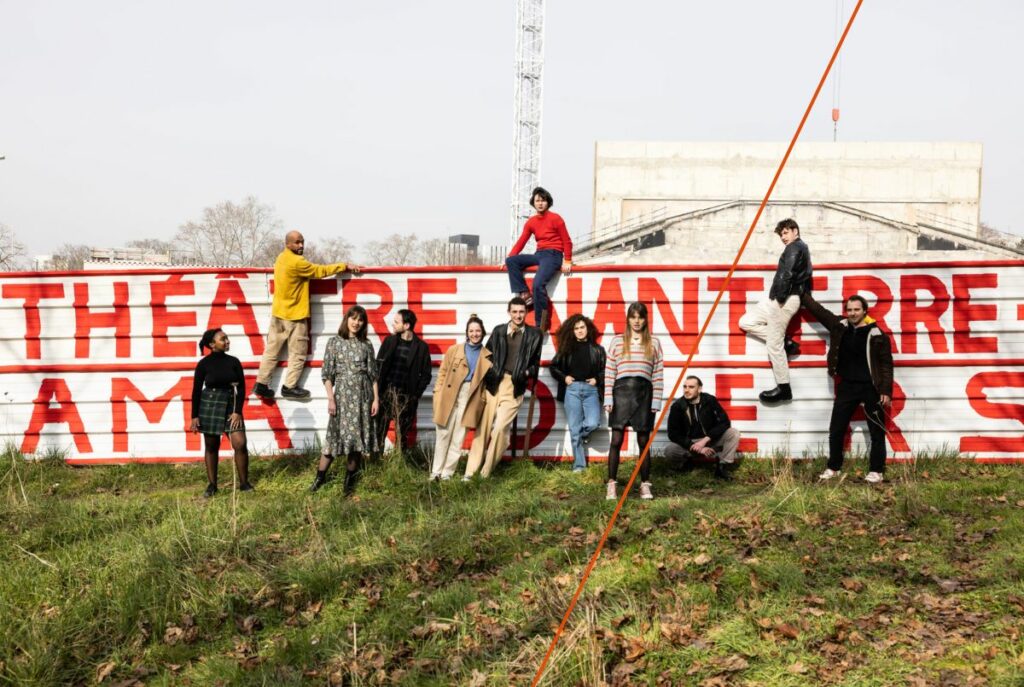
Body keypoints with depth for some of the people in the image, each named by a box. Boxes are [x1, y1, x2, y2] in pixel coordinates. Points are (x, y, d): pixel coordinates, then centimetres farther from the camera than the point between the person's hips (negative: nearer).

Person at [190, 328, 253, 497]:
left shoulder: (233, 362, 2)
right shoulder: (204, 364, -3)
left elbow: (241, 388, 2)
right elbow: (196, 390, 0)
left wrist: (237, 411, -6)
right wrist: (194, 416, -3)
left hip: (230, 404, 1)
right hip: (209, 405, -1)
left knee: (240, 444, -10)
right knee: (211, 447, 6)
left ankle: (244, 483, 2)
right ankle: (211, 485, 17)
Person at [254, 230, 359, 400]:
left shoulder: (281, 258, 10)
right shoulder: (297, 262, -19)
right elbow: (320, 271, -12)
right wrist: (345, 266, -5)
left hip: (278, 312, 8)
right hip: (294, 315, -8)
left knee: (271, 350, 10)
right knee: (297, 353, 2)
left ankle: (261, 384, 12)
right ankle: (289, 387, 5)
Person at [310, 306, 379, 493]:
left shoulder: (366, 345, 7)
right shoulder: (334, 342, 1)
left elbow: (373, 374, 7)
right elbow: (326, 374, -1)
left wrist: (376, 399, 0)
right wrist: (331, 399, -8)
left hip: (363, 395, 2)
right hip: (342, 394, -2)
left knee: (358, 435, 4)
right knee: (336, 435, -3)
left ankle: (350, 478, 15)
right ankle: (320, 476, 9)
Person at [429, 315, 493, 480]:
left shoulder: (487, 357, 9)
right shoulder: (454, 350, 8)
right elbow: (442, 373, 6)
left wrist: (484, 399, -2)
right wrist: (438, 394, -3)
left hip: (469, 400, 0)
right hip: (449, 396, 0)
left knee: (458, 437, 1)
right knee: (443, 434, 1)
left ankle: (447, 472, 7)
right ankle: (436, 471, 7)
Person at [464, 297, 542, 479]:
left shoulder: (534, 334, 5)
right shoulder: (498, 331, 8)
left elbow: (535, 362, 9)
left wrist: (527, 372, -10)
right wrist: (488, 370, -5)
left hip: (514, 387, -2)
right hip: (494, 384, 2)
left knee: (500, 428, -13)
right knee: (483, 428, 2)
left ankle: (485, 474, -1)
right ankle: (470, 472, 9)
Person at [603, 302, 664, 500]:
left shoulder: (654, 343, 9)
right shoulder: (617, 341, 8)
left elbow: (658, 374, 6)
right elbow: (609, 372, 5)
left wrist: (656, 401, -1)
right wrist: (608, 399, -2)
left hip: (644, 392, 0)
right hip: (621, 390, 0)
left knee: (643, 441, 6)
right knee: (616, 440, -3)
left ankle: (645, 485, 14)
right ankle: (611, 485, 2)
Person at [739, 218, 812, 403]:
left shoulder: (794, 247, -7)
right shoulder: (802, 249, 25)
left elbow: (786, 274, -21)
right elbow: (805, 275, 23)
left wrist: (780, 295, -19)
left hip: (785, 299, -11)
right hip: (780, 299, 11)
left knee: (774, 344, -8)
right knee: (746, 322, 11)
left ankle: (784, 388, -1)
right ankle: (785, 343, 8)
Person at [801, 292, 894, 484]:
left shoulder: (877, 334, -9)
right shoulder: (839, 326, 3)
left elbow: (886, 364, -7)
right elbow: (818, 310, 12)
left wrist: (886, 391, -12)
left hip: (871, 389, -4)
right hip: (847, 387, 4)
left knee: (877, 432, 5)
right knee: (836, 430, 8)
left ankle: (876, 471, 14)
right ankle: (833, 467, 21)